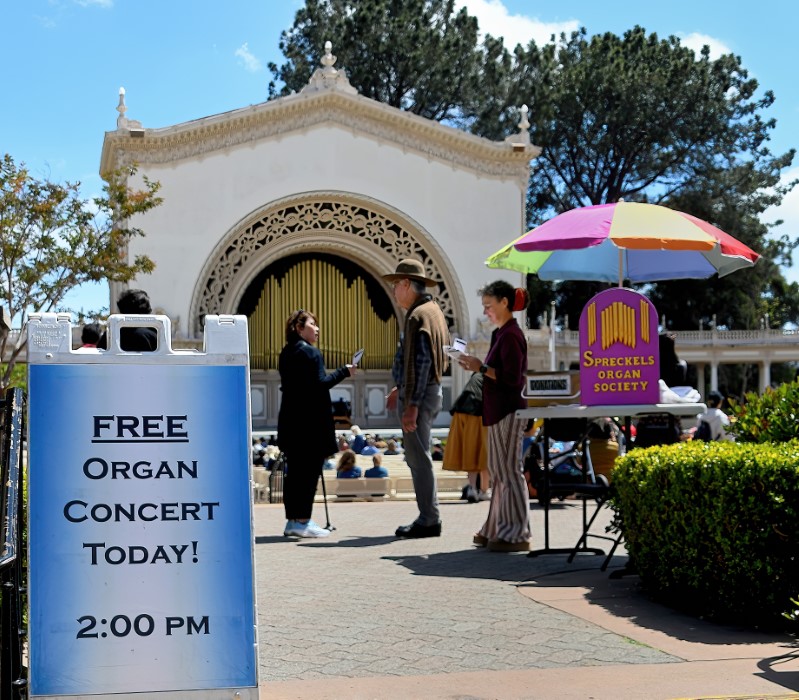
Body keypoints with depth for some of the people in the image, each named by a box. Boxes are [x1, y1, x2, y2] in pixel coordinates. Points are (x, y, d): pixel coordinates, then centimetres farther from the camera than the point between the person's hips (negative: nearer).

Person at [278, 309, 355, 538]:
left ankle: (293, 520, 14)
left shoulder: (286, 353, 14)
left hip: (290, 420, 9)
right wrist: (344, 371, -8)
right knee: (309, 471, -4)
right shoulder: (310, 352, -12)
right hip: (310, 421, -9)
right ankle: (302, 521, -3)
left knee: (295, 471, 11)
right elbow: (320, 384, -18)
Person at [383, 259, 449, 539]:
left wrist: (411, 405, -23)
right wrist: (401, 389, 26)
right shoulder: (432, 311, 17)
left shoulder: (418, 316, -16)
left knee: (419, 457, -6)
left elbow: (421, 363, -22)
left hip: (419, 396, -10)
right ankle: (428, 517, 19)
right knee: (416, 456, 15)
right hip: (429, 392, 10)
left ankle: (429, 520, -2)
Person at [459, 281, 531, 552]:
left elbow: (513, 378, -20)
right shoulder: (501, 333, 16)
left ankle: (516, 535, -1)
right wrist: (477, 367, 8)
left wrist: (481, 368, -16)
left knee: (509, 471, -6)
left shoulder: (511, 335, -14)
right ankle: (498, 530, 19)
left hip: (509, 411, -10)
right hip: (499, 410, 10)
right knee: (499, 471, 13)